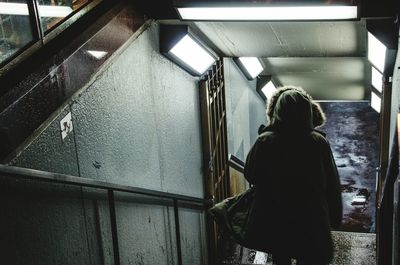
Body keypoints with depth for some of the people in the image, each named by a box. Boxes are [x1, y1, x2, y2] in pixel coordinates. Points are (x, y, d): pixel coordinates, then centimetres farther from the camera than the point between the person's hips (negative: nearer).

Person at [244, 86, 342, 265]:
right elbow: (332, 185, -5)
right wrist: (335, 218, 7)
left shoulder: (265, 142, -14)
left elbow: (250, 175, 0)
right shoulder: (319, 143, -12)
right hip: (311, 222, 0)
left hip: (275, 221, 1)